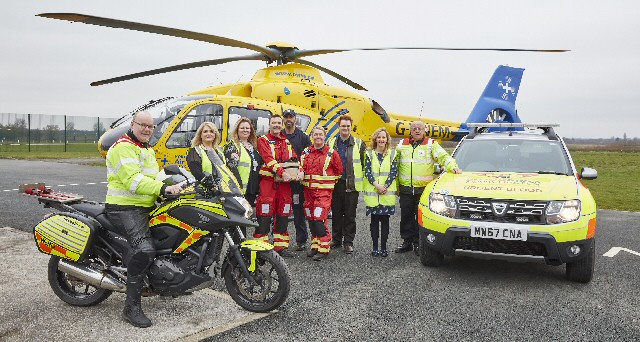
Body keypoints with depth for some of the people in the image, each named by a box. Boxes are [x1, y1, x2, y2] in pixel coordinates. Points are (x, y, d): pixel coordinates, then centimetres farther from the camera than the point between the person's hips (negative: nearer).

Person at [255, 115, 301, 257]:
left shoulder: (287, 142, 19)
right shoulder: (263, 140, 2)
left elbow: (295, 158, 9)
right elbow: (269, 159, -13)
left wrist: (300, 171, -13)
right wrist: (282, 172, -26)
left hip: (285, 182, 5)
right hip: (268, 181, -5)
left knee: (283, 214, 9)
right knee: (265, 214, -7)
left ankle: (281, 246, 17)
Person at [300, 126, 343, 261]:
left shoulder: (331, 153, -1)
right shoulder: (306, 152, 10)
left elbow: (339, 170, 6)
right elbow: (301, 169, 19)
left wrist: (329, 183, 7)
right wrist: (305, 182, 12)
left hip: (324, 190, -5)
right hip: (308, 190, 5)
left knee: (319, 219, -13)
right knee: (311, 219, 9)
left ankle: (323, 248, -4)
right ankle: (315, 246, 21)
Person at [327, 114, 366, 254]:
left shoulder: (359, 143, 2)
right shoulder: (331, 143, 8)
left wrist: (363, 180, -2)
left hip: (352, 184, -2)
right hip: (335, 184, 2)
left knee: (350, 215, 3)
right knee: (336, 213, 10)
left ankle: (348, 242, 12)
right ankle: (336, 239, 22)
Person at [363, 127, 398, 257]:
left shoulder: (392, 154, 6)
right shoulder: (369, 154, 6)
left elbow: (394, 171, 0)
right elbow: (367, 172, -1)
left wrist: (385, 186, -11)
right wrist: (377, 185, -13)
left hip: (388, 192, 0)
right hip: (372, 192, 0)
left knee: (385, 219, 2)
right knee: (374, 219, 4)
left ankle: (383, 247, 10)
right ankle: (375, 247, 12)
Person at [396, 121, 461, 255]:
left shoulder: (431, 144, 6)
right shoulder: (402, 144, 13)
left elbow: (443, 156, -2)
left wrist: (453, 167, -21)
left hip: (424, 188, -3)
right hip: (405, 189, 3)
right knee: (406, 217, 7)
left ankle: (419, 243, 11)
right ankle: (407, 242, 19)